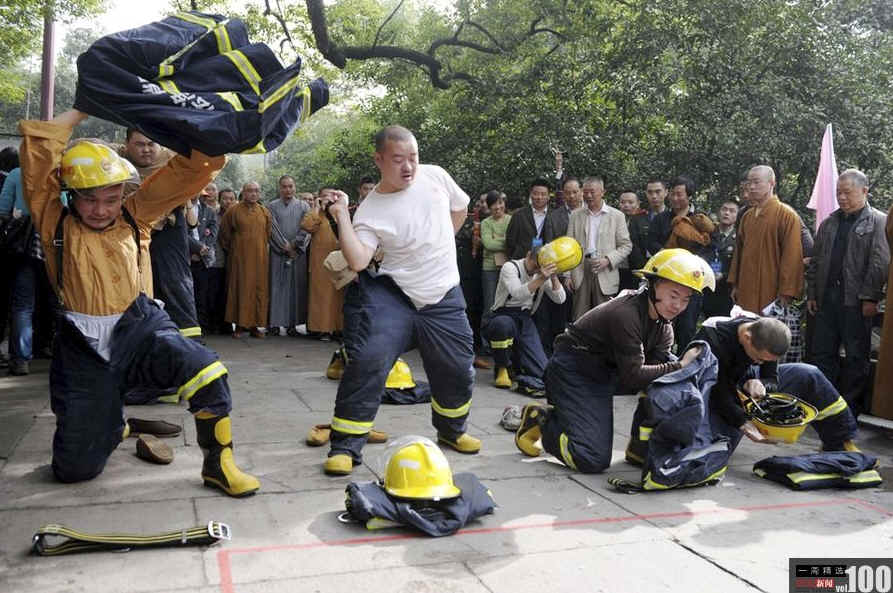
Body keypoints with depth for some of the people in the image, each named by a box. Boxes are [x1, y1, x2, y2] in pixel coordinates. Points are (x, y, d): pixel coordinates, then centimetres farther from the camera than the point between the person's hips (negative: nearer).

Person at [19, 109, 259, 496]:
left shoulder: (135, 215, 5)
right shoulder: (55, 222, 0)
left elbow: (188, 171, -1)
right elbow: (38, 148, -11)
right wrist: (84, 109, -3)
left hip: (140, 329, 0)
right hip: (83, 347, 0)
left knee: (206, 371, -31)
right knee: (75, 468, 7)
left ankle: (218, 464, -11)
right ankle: (110, 423, 42)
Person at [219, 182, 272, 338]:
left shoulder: (264, 212, 8)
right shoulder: (233, 211, 0)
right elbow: (224, 233, 7)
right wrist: (230, 249, 10)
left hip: (260, 257, 3)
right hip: (239, 257, -3)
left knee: (259, 289, 2)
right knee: (240, 289, -1)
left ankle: (254, 325, 9)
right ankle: (239, 325, 4)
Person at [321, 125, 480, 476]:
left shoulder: (435, 175, -1)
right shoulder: (370, 211, -11)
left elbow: (460, 209, 17)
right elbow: (357, 261, -23)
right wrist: (342, 217, -25)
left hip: (444, 297, 4)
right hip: (393, 295, -3)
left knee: (457, 371, 9)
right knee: (367, 362, -19)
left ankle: (451, 429, 39)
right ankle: (346, 447, -6)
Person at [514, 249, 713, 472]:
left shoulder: (664, 327, 1)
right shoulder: (626, 313, -27)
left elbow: (657, 367, -8)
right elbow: (633, 375, -27)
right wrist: (680, 366, -25)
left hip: (605, 374, 10)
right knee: (593, 461, -17)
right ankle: (540, 419, 4)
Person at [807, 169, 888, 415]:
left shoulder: (879, 222, -2)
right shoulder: (829, 223, 15)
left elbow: (880, 263, -10)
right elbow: (815, 261, 17)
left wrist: (869, 297, -16)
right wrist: (811, 293, 11)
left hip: (856, 302, -5)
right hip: (827, 299, 5)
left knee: (857, 357, 4)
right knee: (822, 352, 9)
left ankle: (850, 409, 13)